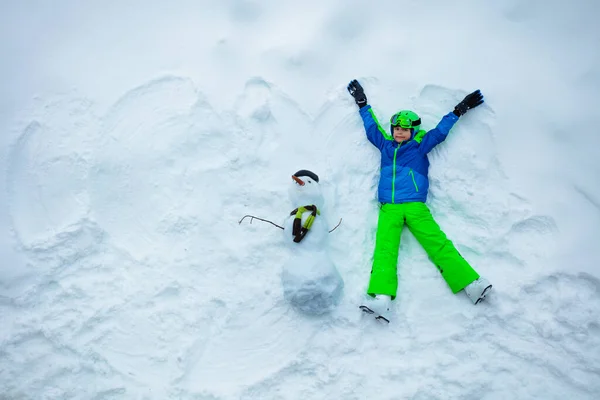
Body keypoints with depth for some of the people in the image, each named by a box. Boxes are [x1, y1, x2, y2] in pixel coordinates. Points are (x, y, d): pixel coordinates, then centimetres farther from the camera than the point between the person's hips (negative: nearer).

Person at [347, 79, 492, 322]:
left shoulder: (420, 145, 14)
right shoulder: (385, 145, 21)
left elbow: (441, 130, 22)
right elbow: (371, 126, 34)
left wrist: (460, 110, 27)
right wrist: (362, 104, 42)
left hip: (415, 206, -1)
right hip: (388, 208, 1)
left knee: (438, 243, -15)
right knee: (384, 249, -18)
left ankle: (471, 284, -21)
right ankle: (381, 299, -34)